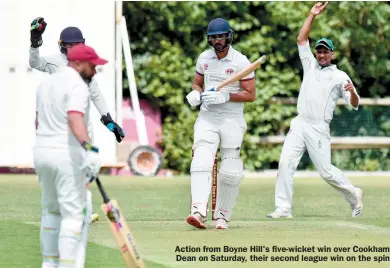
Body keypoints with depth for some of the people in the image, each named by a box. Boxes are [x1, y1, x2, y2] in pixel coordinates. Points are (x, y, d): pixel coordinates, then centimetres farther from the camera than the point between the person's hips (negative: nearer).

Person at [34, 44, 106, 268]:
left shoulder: (46, 83, 13)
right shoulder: (77, 86, -14)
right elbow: (75, 119, -32)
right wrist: (89, 148, -45)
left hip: (42, 152, 9)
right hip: (68, 155, -9)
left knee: (51, 210, 18)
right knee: (74, 213, -6)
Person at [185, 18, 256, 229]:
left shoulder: (241, 62, -8)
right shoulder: (204, 58, 6)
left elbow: (251, 95, -8)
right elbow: (197, 83, 20)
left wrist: (225, 96, -21)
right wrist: (195, 93, -4)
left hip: (232, 119, -2)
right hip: (207, 117, 3)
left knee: (230, 170, 0)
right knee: (201, 162, -17)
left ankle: (222, 216, 14)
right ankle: (199, 211, -30)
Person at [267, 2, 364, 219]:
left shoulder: (340, 76, 3)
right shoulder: (310, 66, 16)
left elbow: (355, 105, -3)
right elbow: (302, 40, 11)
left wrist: (352, 92, -26)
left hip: (319, 128, -4)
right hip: (299, 125, 4)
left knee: (325, 170, -4)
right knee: (286, 163, -10)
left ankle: (354, 195, 18)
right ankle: (283, 209, -10)